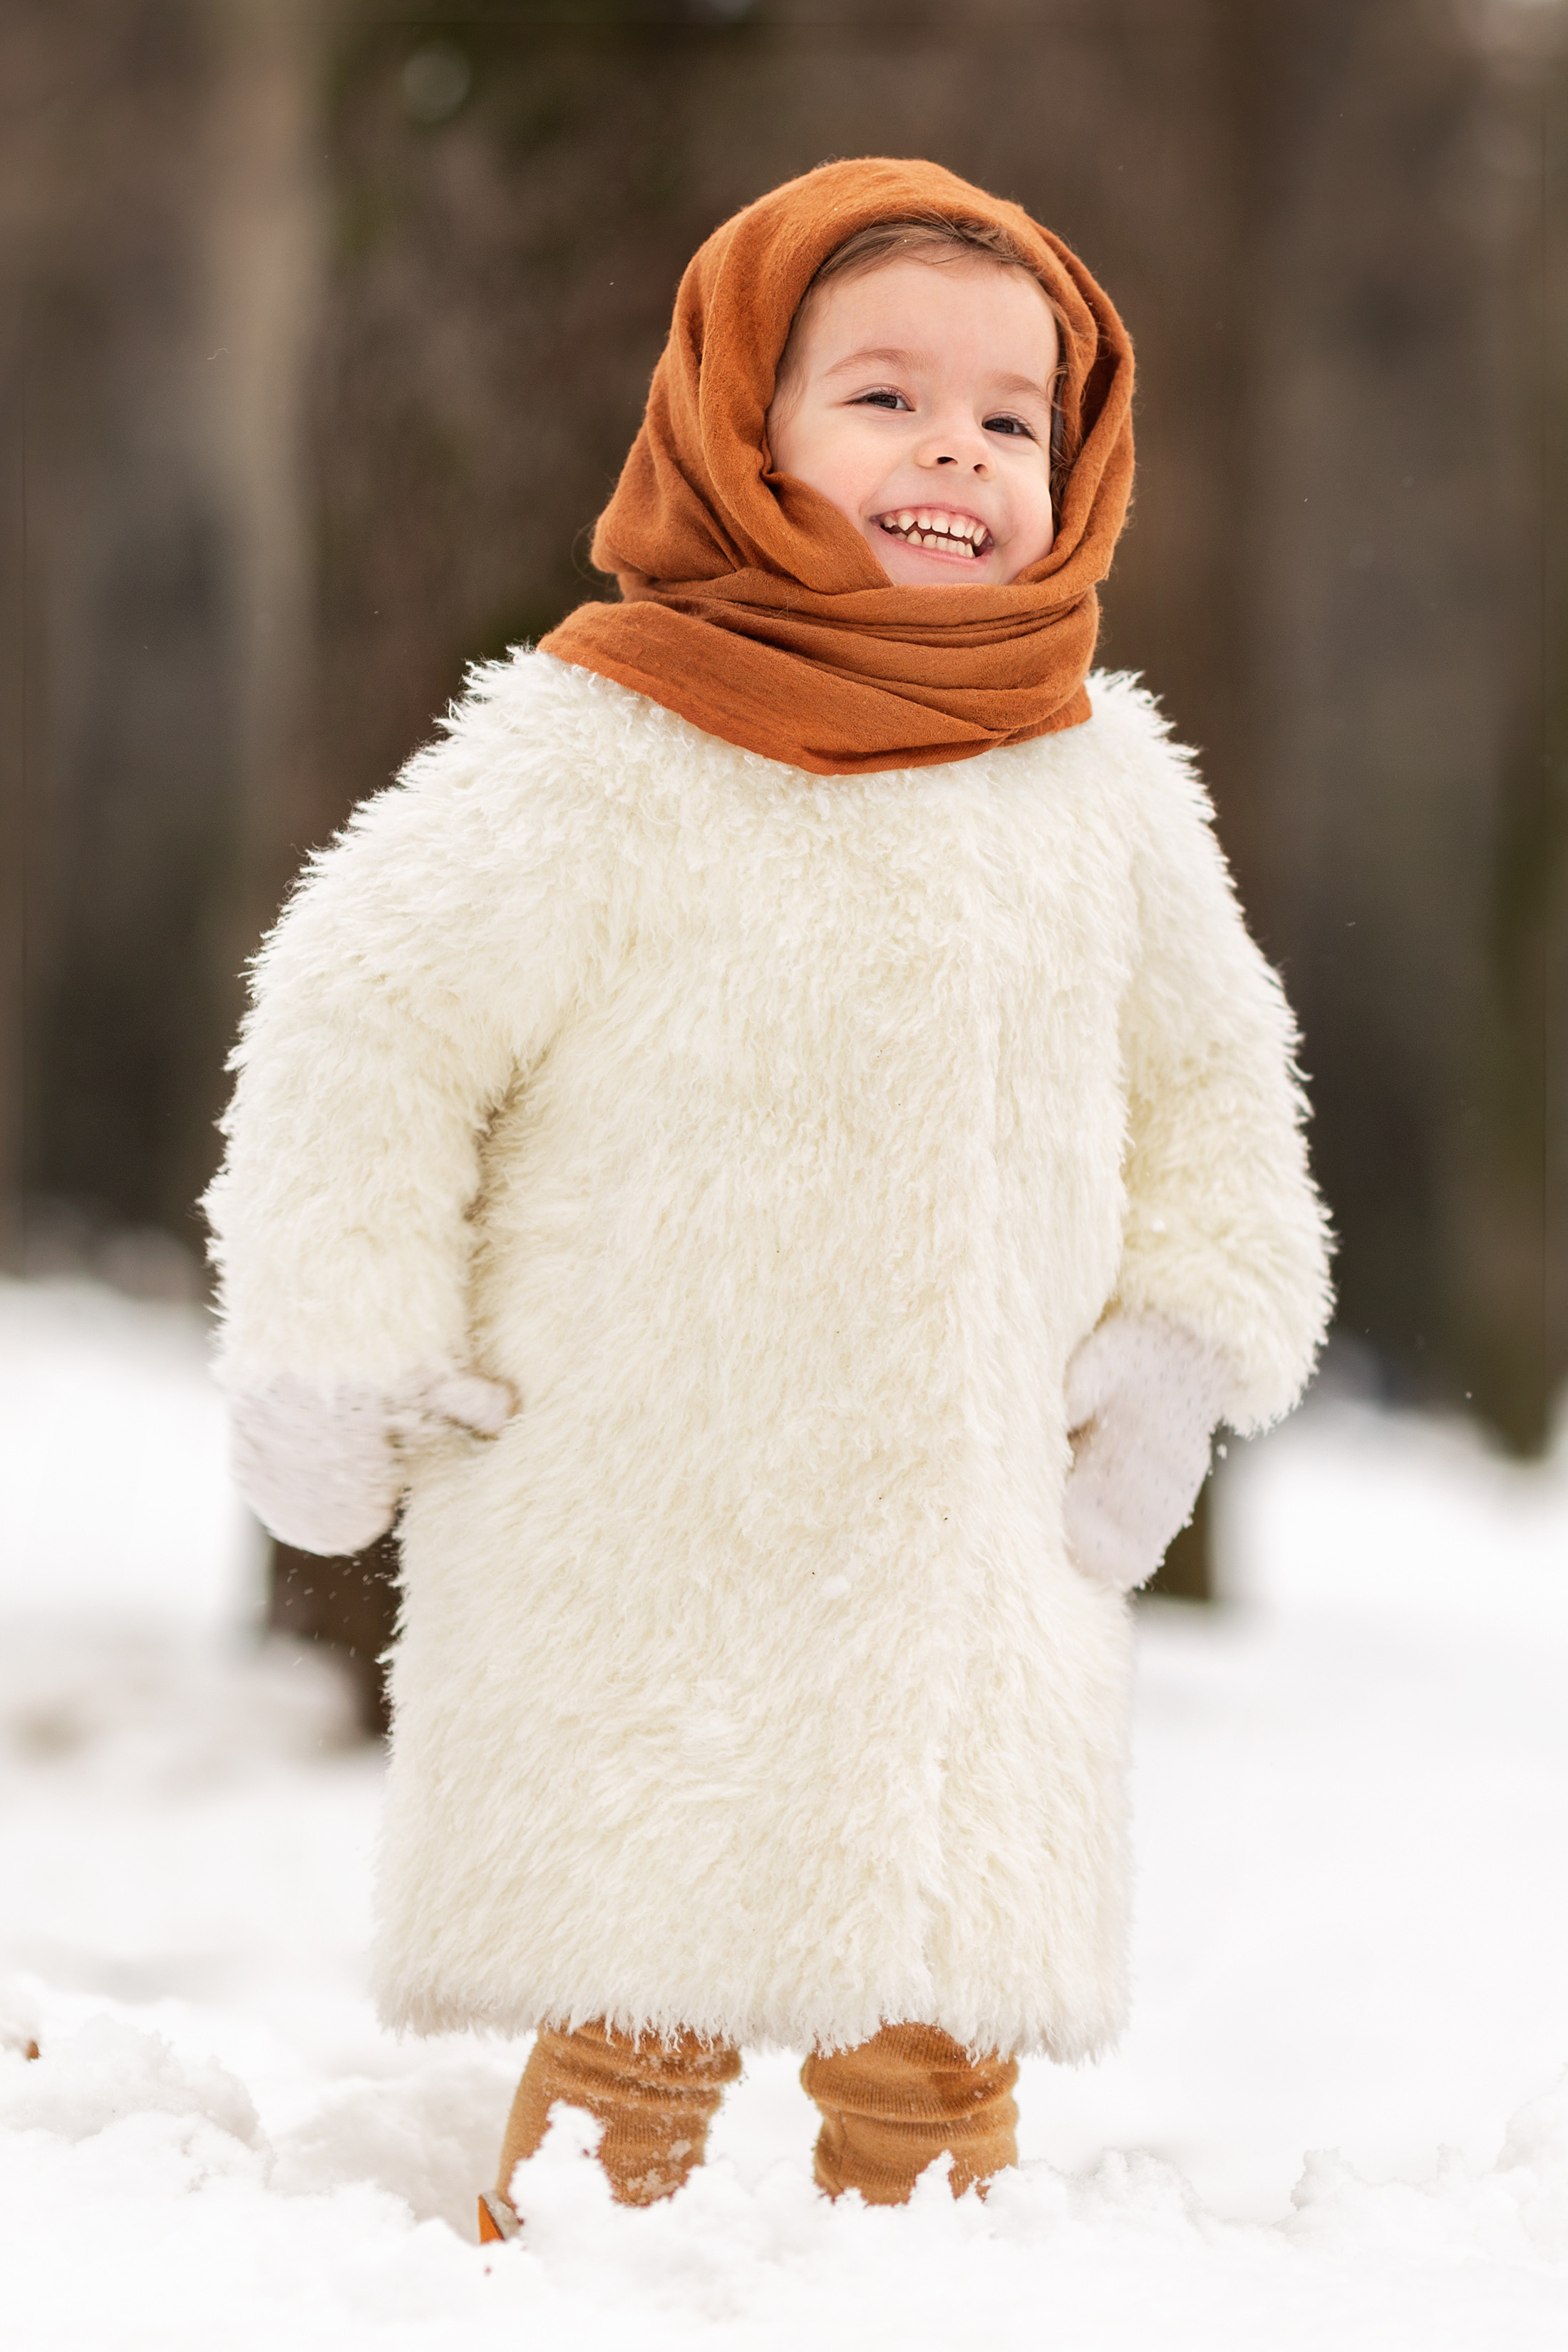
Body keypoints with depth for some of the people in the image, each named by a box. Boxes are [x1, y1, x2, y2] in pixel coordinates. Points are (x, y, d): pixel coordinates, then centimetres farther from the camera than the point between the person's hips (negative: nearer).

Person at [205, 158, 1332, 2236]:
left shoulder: (1102, 786, 6)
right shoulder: (599, 759, -11)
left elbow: (1205, 1075, 20)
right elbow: (369, 1024, -6)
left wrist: (1182, 1343, 10)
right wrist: (342, 1365, -6)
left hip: (974, 1556, 5)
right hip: (635, 1571, -4)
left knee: (947, 2045, 8)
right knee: (639, 2027, -4)